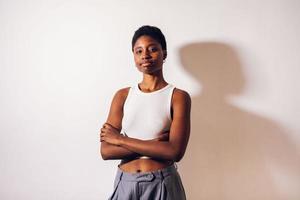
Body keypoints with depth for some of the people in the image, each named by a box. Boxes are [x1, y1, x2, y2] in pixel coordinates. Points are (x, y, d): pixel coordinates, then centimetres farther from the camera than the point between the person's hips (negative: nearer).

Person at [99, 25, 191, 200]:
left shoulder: (178, 97, -7)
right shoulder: (122, 96, 1)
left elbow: (175, 151, -18)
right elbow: (106, 151, -5)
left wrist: (120, 139, -13)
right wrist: (154, 144, -17)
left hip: (162, 185, -2)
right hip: (125, 184, 3)